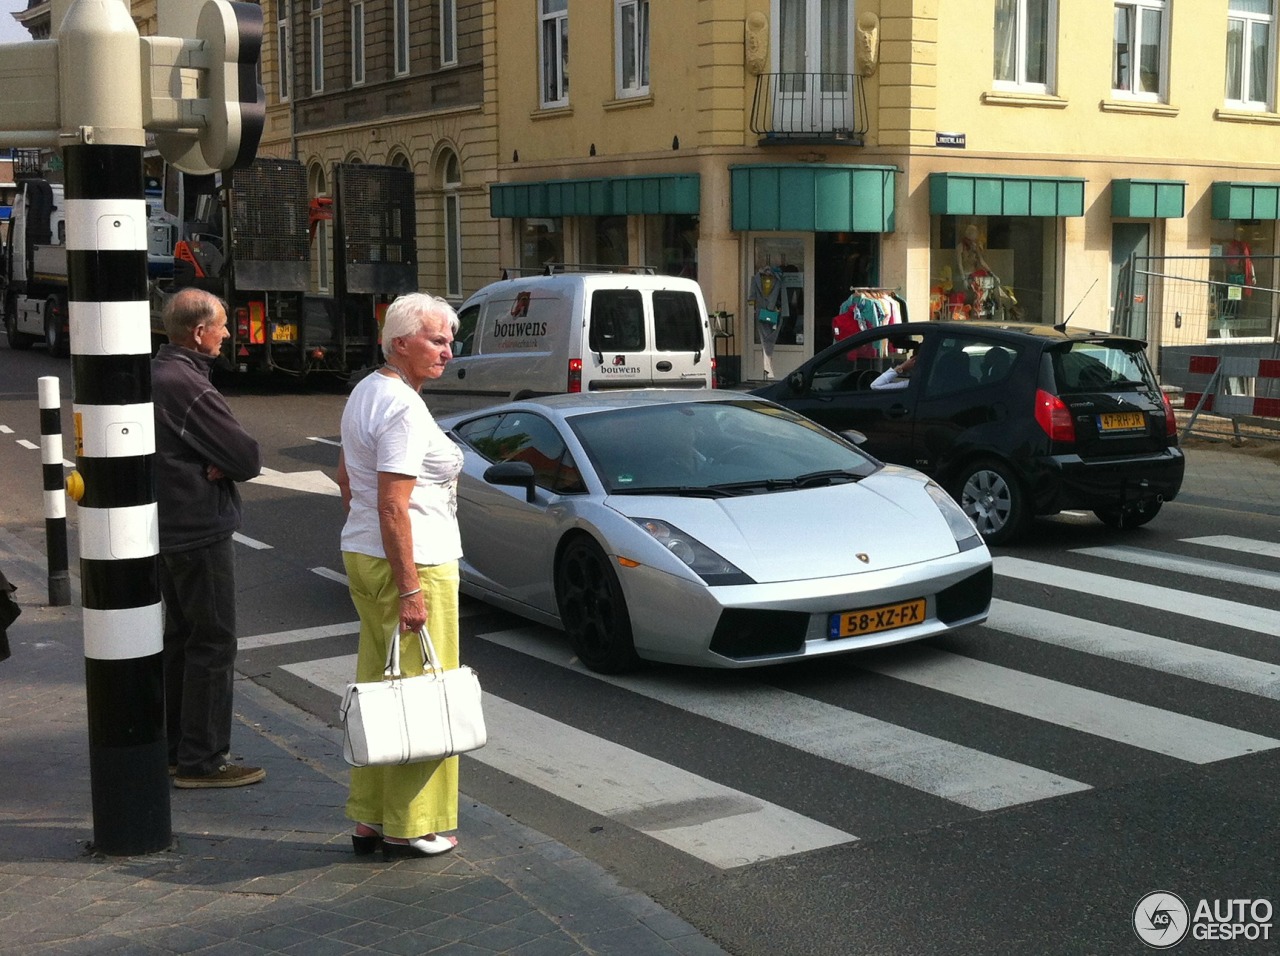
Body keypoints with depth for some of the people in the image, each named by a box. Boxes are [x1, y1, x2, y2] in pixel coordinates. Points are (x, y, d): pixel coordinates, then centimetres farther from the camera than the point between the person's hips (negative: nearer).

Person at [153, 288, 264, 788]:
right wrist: (229, 466, -3)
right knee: (212, 643, -2)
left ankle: (174, 747, 29)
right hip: (201, 529, -10)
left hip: (169, 527, 10)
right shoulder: (188, 386, -22)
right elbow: (248, 457, -23)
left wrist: (217, 464, -8)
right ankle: (202, 760, 4)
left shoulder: (155, 374, 9)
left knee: (180, 637, 19)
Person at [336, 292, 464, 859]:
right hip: (413, 564, -10)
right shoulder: (403, 408, -18)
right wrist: (409, 591, -22)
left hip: (362, 554, 10)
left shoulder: (365, 391, 13)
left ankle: (369, 817, 24)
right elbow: (393, 506, -23)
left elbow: (346, 478, 22)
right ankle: (410, 828, 8)